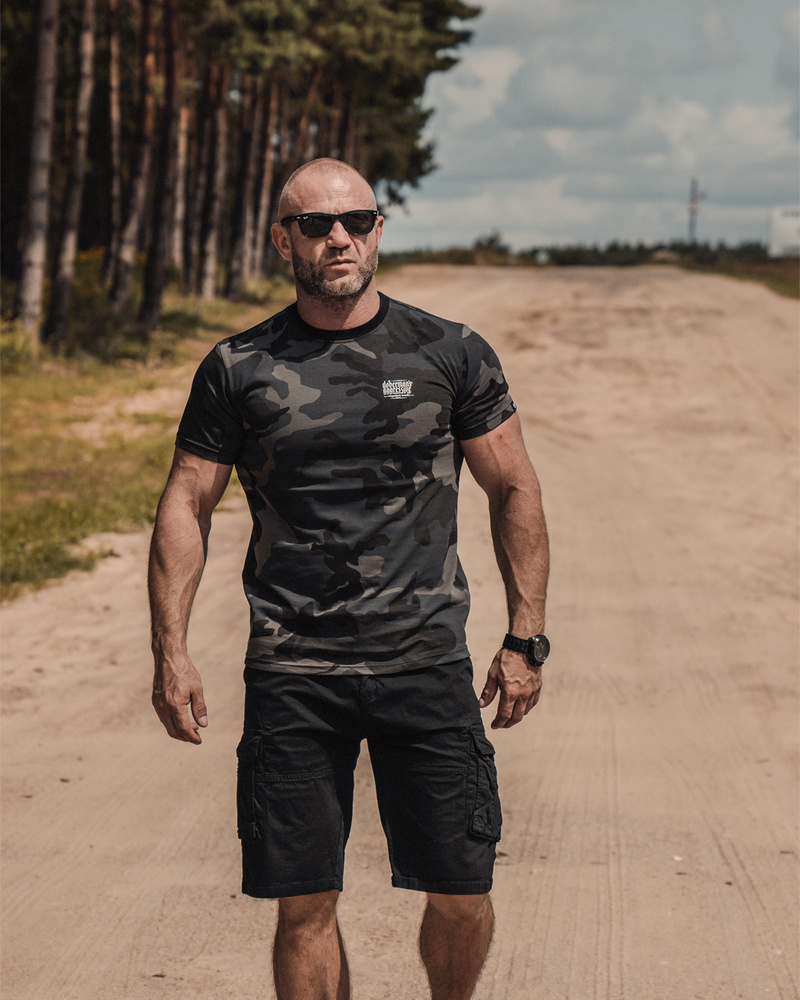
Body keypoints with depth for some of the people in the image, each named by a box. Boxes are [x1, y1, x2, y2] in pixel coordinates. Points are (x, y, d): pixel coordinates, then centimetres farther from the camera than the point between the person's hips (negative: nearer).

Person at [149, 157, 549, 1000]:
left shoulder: (450, 355, 4)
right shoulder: (238, 369, 4)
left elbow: (514, 492, 11)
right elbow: (186, 504, 8)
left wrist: (525, 638, 6)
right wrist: (170, 651, 0)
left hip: (426, 666, 0)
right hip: (292, 674, 0)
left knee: (460, 896, 0)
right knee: (305, 905, 1)